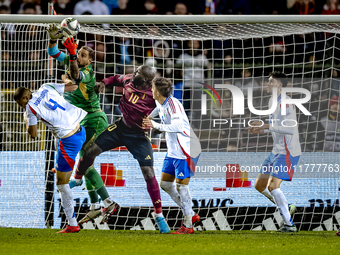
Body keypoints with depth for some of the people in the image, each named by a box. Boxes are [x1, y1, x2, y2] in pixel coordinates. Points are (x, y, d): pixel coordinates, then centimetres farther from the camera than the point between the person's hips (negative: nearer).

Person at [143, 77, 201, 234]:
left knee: (181, 186, -8)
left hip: (185, 150, -10)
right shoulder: (161, 103, 5)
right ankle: (191, 215, 19)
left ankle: (188, 225, 0)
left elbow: (178, 126, -36)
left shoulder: (173, 104, -23)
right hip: (173, 151, 10)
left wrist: (156, 126, -33)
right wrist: (149, 117, 43)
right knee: (165, 184, 11)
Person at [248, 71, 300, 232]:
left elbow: (290, 128, -27)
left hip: (288, 152, -10)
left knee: (272, 186, -18)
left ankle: (289, 224, -12)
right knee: (260, 185, 9)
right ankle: (286, 209, 22)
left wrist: (266, 126, -25)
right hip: (276, 151, 10)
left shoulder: (286, 103, -16)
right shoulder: (272, 101, 15)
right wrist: (261, 130, 10)